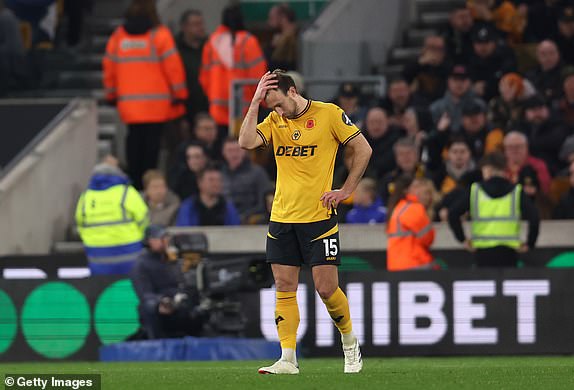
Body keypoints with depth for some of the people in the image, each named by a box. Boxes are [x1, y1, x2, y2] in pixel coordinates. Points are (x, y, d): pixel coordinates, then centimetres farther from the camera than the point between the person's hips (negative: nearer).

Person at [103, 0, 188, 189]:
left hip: (129, 102, 4)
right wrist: (180, 94, 1)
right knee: (152, 140, -1)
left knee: (134, 140, 12)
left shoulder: (118, 36, 5)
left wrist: (111, 95, 21)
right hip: (157, 103, -4)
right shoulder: (159, 35, -7)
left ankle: (134, 180, 12)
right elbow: (173, 67, -8)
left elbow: (109, 67, 10)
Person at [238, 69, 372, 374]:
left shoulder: (329, 114, -5)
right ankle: (287, 359, 1)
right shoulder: (275, 121, 8)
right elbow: (246, 141, -8)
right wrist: (255, 102, -10)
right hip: (282, 218, 4)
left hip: (318, 217, -4)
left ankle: (349, 343, 21)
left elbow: (363, 149, 1)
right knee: (284, 287, 0)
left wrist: (346, 190, -4)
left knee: (326, 288, -4)